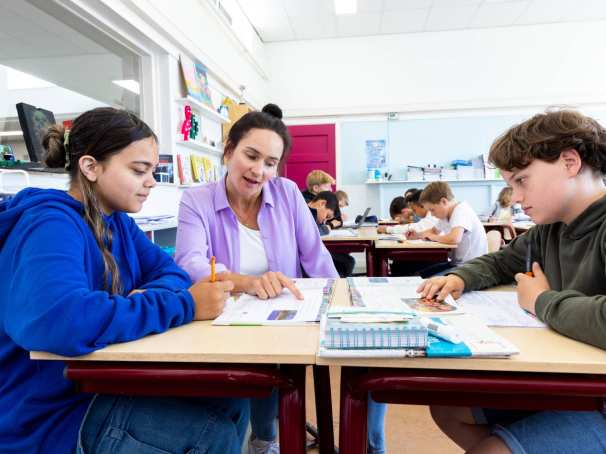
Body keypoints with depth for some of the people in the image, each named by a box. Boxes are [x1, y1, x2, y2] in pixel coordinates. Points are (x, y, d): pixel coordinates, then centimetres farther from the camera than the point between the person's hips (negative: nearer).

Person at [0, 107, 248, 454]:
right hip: (50, 418, -7)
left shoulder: (117, 221, 4)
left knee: (231, 402, 1)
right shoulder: (52, 223, -23)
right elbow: (56, 320, -41)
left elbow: (169, 271, 3)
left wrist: (151, 297, -21)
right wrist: (183, 305, -35)